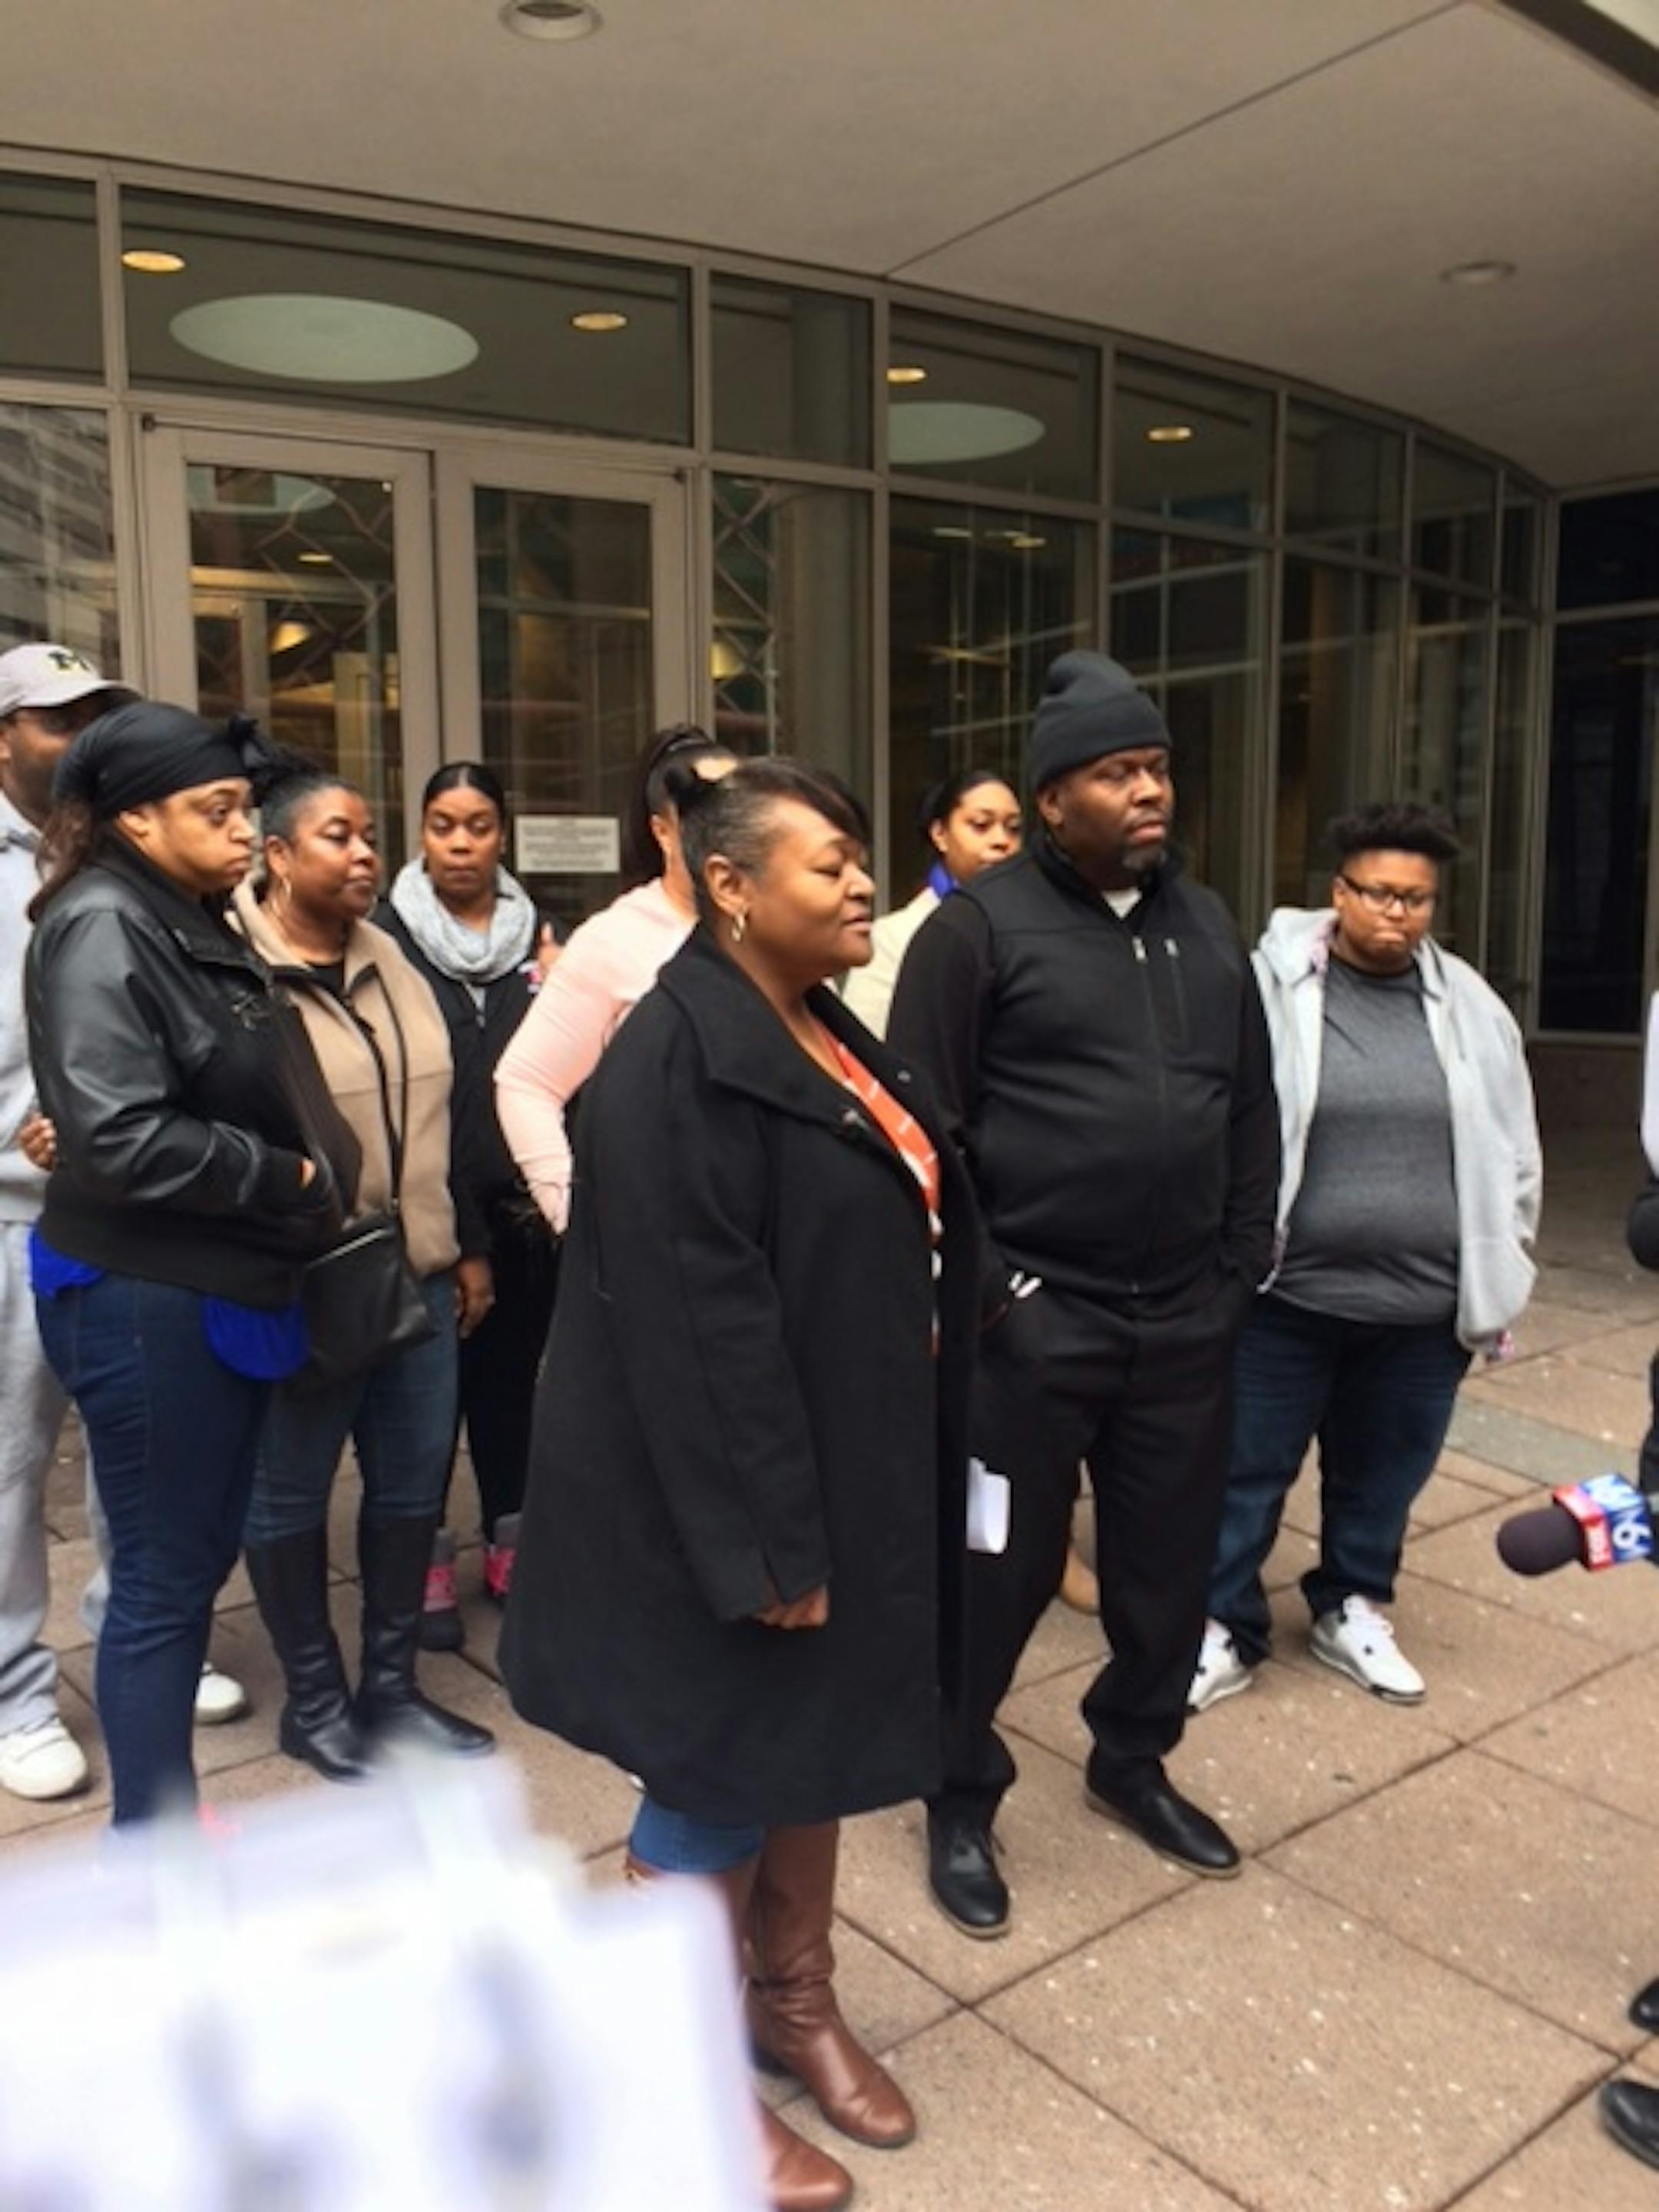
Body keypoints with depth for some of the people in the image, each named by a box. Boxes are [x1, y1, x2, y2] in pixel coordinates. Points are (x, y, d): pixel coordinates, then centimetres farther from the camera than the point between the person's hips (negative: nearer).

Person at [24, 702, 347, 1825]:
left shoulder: (199, 925, 11)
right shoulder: (102, 927, -16)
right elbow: (120, 1137, -26)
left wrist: (305, 1179, 4)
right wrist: (287, 1180, -16)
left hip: (223, 1291, 9)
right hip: (145, 1302, -9)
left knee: (203, 1557, 18)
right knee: (163, 1578, 4)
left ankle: (175, 1822, 35)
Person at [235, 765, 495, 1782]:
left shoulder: (392, 962, 11)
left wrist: (470, 1247, 16)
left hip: (418, 1279, 7)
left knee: (414, 1484, 14)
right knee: (290, 1495, 10)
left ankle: (393, 1685, 31)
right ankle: (315, 1701, 28)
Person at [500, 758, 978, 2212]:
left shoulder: (825, 1035, 7)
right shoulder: (682, 1061, -22)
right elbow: (698, 1324, -25)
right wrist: (765, 1535, -23)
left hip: (848, 1466, 9)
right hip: (730, 1490, -9)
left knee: (811, 1733, 21)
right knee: (720, 1766, 9)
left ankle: (798, 1998, 42)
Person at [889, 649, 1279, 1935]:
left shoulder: (1207, 926, 11)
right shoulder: (982, 926, -8)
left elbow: (1254, 1106, 15)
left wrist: (1243, 1261, 9)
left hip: (1187, 1318, 6)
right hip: (1031, 1319, -5)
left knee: (1172, 1560, 17)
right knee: (1001, 1572, 7)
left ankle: (1133, 1762, 41)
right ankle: (962, 1802, 28)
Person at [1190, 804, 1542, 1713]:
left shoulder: (1471, 1008, 4)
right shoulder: (1268, 987, -9)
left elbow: (1511, 1157, 11)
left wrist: (1496, 1284, 11)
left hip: (1424, 1303, 4)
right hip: (1285, 1293, -3)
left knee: (1383, 1474, 18)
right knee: (1248, 1468, 8)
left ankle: (1352, 1611, 40)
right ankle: (1225, 1629, 25)